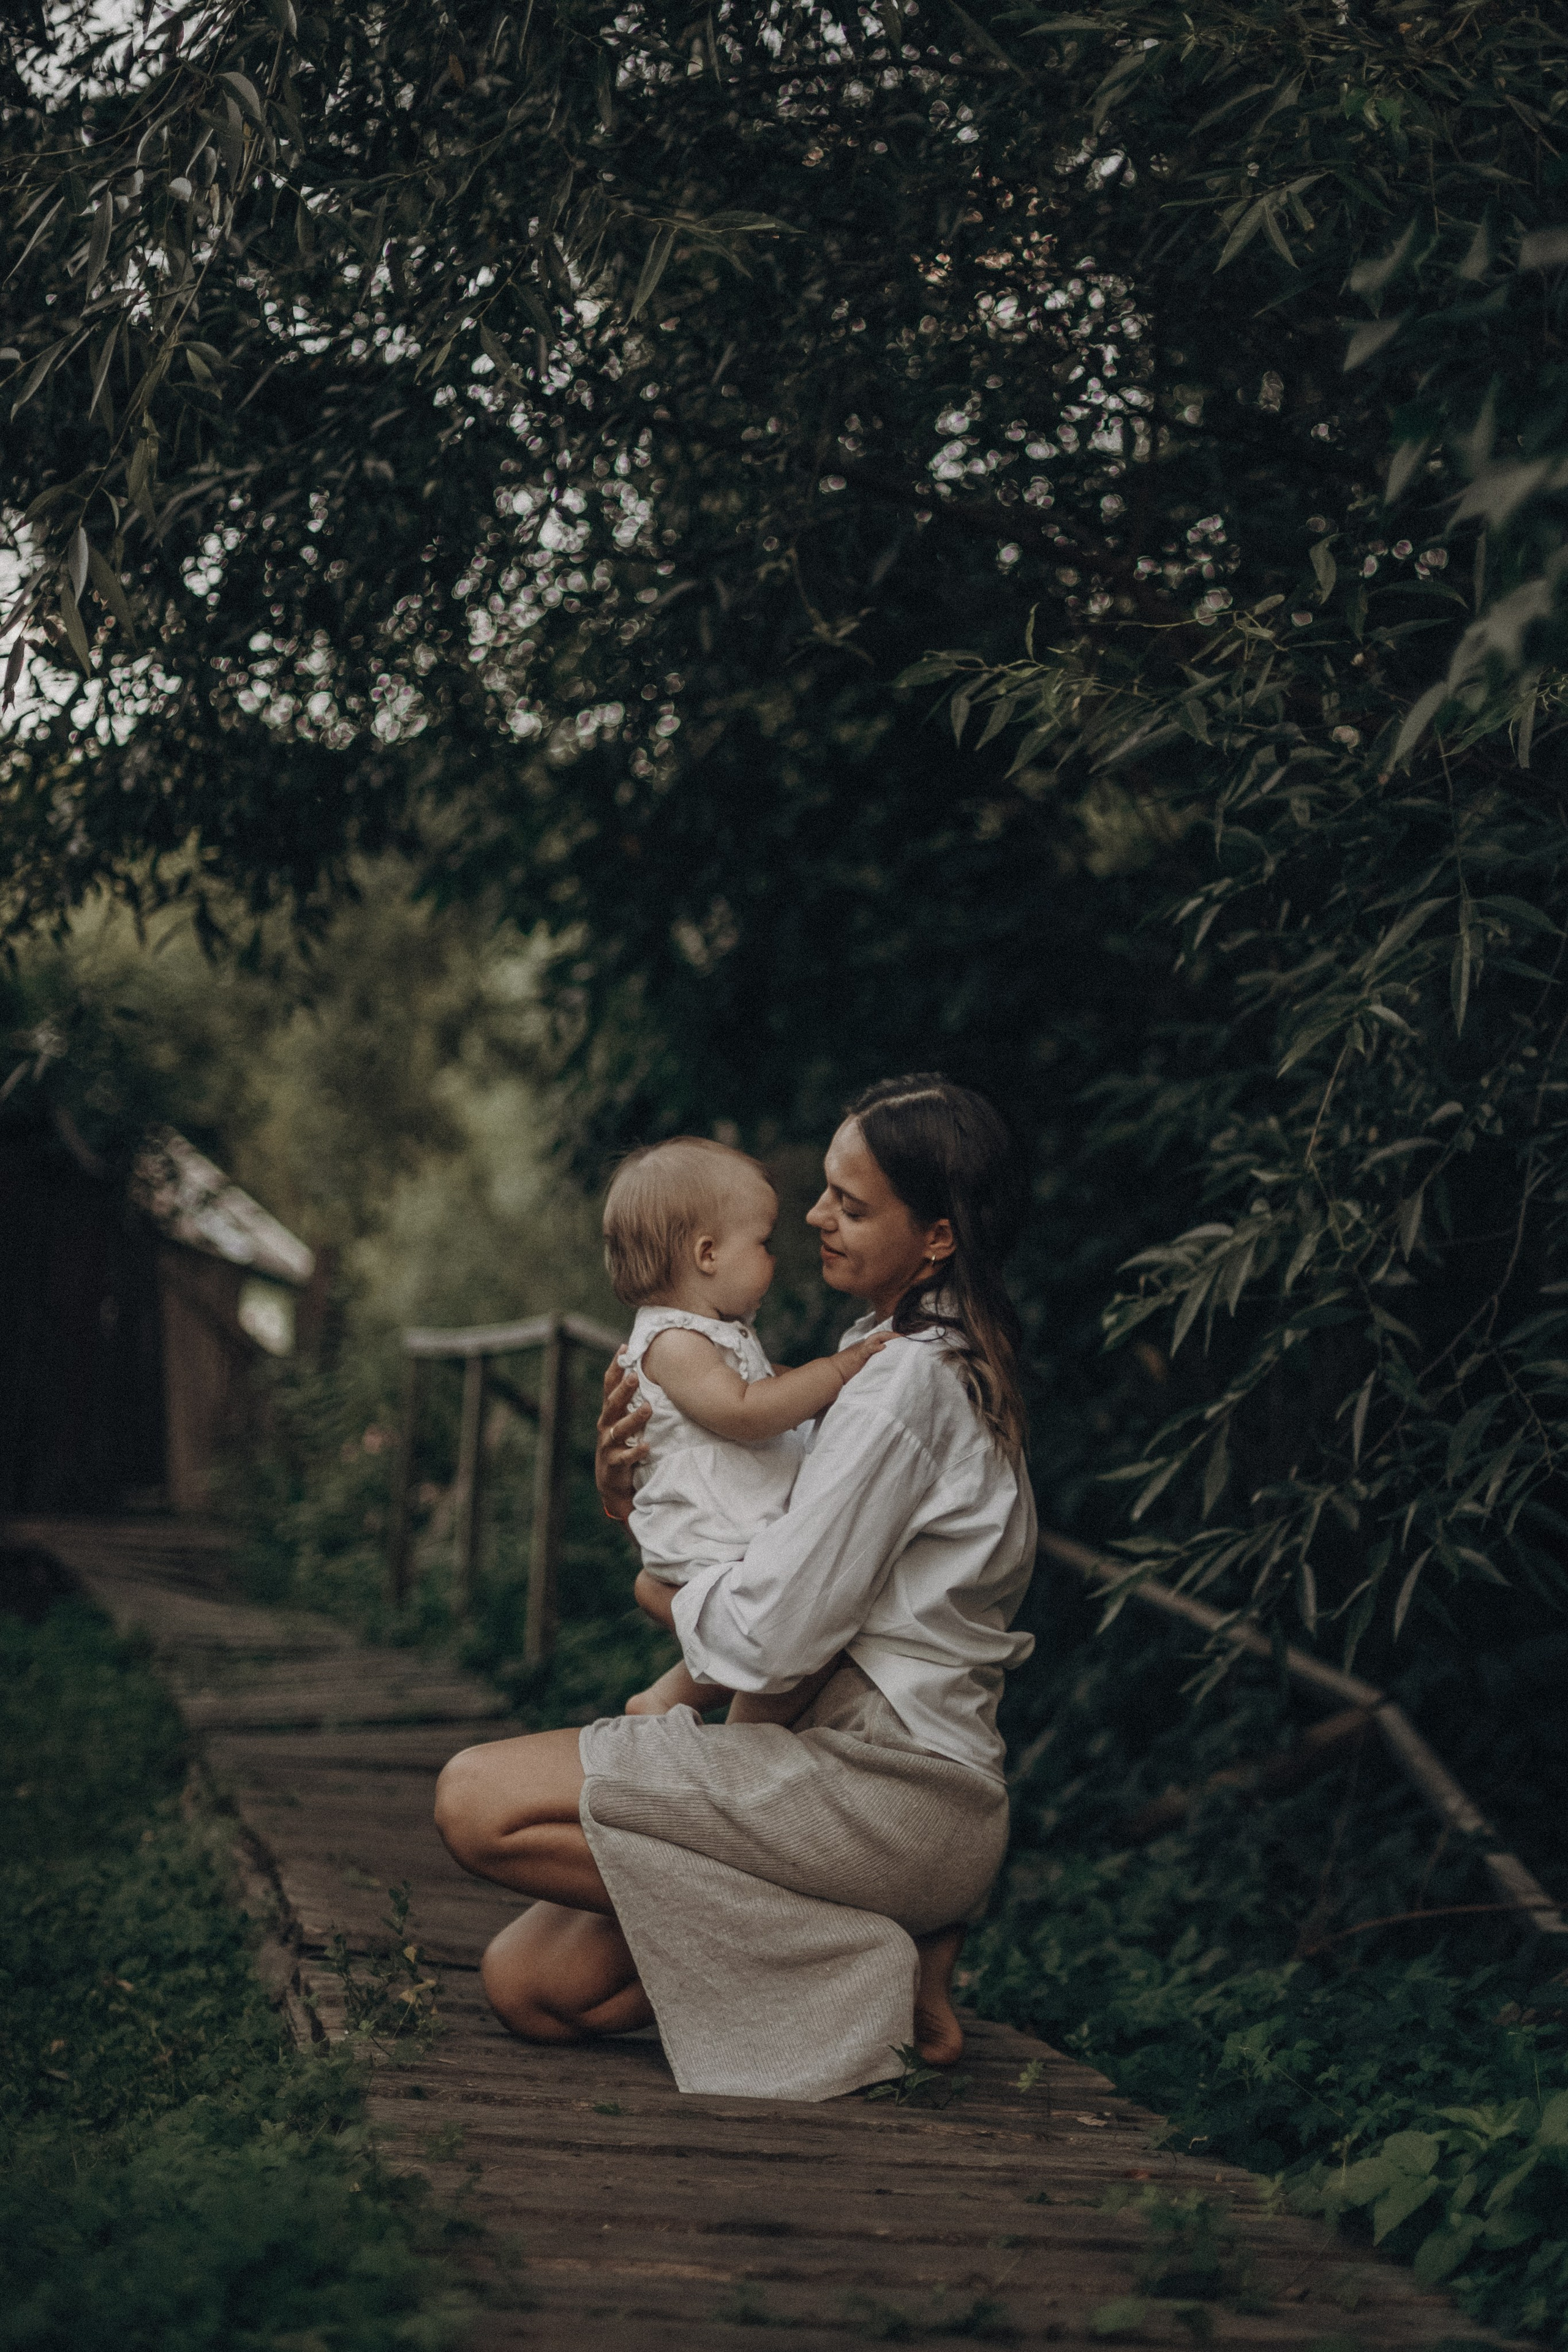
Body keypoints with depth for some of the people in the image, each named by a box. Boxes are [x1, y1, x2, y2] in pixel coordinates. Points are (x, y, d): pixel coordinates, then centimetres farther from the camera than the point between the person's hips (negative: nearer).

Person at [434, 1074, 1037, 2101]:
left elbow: (772, 1632, -20)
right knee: (529, 1983, 5)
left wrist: (671, 1593, 0)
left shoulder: (910, 1385, -16)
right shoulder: (923, 1358, 17)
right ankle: (876, 1940, 6)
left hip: (889, 1796, -10)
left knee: (480, 1801, -15)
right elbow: (781, 1550, 16)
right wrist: (635, 1494, 0)